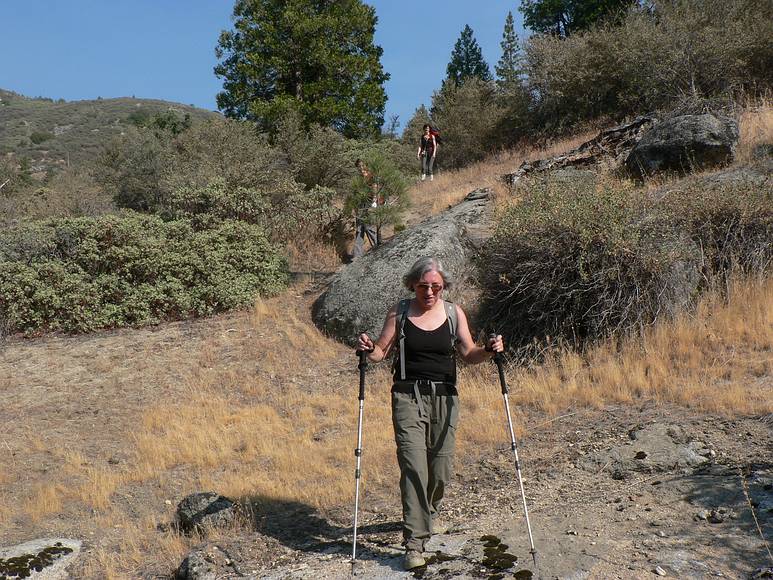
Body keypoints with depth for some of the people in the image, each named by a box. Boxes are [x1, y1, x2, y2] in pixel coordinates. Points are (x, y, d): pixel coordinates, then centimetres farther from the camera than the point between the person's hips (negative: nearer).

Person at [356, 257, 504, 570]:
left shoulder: (453, 313, 6)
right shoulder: (399, 312, 1)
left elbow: (468, 354, 4)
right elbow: (381, 351, 2)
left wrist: (488, 351, -16)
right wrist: (368, 348, -20)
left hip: (444, 397, 2)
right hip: (408, 395, -2)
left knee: (441, 467, 8)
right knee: (413, 467, -11)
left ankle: (430, 512, 40)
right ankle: (414, 543, -6)